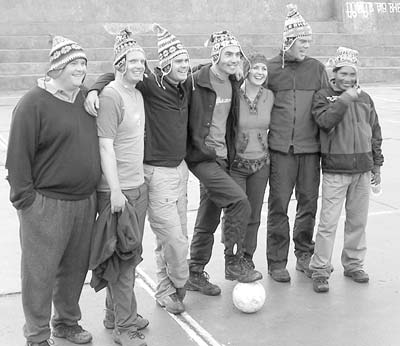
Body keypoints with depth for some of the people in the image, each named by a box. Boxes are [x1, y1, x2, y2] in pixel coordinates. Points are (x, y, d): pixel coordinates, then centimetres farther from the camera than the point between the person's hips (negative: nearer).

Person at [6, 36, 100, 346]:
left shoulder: (86, 99, 8)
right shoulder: (34, 103, -11)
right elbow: (18, 155, -11)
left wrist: (94, 93, 11)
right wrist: (24, 198, -11)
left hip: (85, 201, 7)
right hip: (46, 204, -6)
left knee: (75, 268, 18)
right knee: (40, 272, 4)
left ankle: (67, 321, 38)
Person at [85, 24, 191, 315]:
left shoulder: (185, 87, 6)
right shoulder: (151, 83, -14)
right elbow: (114, 76, -12)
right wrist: (95, 89, -30)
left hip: (180, 168, 7)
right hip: (157, 173, -7)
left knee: (176, 235, 15)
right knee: (174, 239, -2)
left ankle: (165, 291, 31)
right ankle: (178, 285, 26)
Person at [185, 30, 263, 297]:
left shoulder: (233, 85, 9)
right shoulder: (196, 83, -14)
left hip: (222, 157, 8)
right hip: (202, 157, -8)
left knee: (208, 219, 12)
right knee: (239, 201, -19)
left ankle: (195, 274, 24)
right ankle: (234, 264, -5)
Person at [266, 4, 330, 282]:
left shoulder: (317, 68, 8)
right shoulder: (271, 69, 2)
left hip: (311, 147, 3)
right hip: (281, 148, -2)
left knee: (309, 203, 9)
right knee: (279, 205, 0)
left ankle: (304, 255, 26)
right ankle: (277, 262, 12)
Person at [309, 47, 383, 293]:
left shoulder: (365, 99, 12)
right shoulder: (324, 96, 0)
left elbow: (375, 133, 16)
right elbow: (325, 121, -20)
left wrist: (377, 164, 15)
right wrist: (344, 99, -22)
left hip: (362, 170, 5)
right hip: (335, 170, -4)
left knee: (358, 221, 12)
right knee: (328, 222, -6)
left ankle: (354, 264, 28)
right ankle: (320, 270, 4)